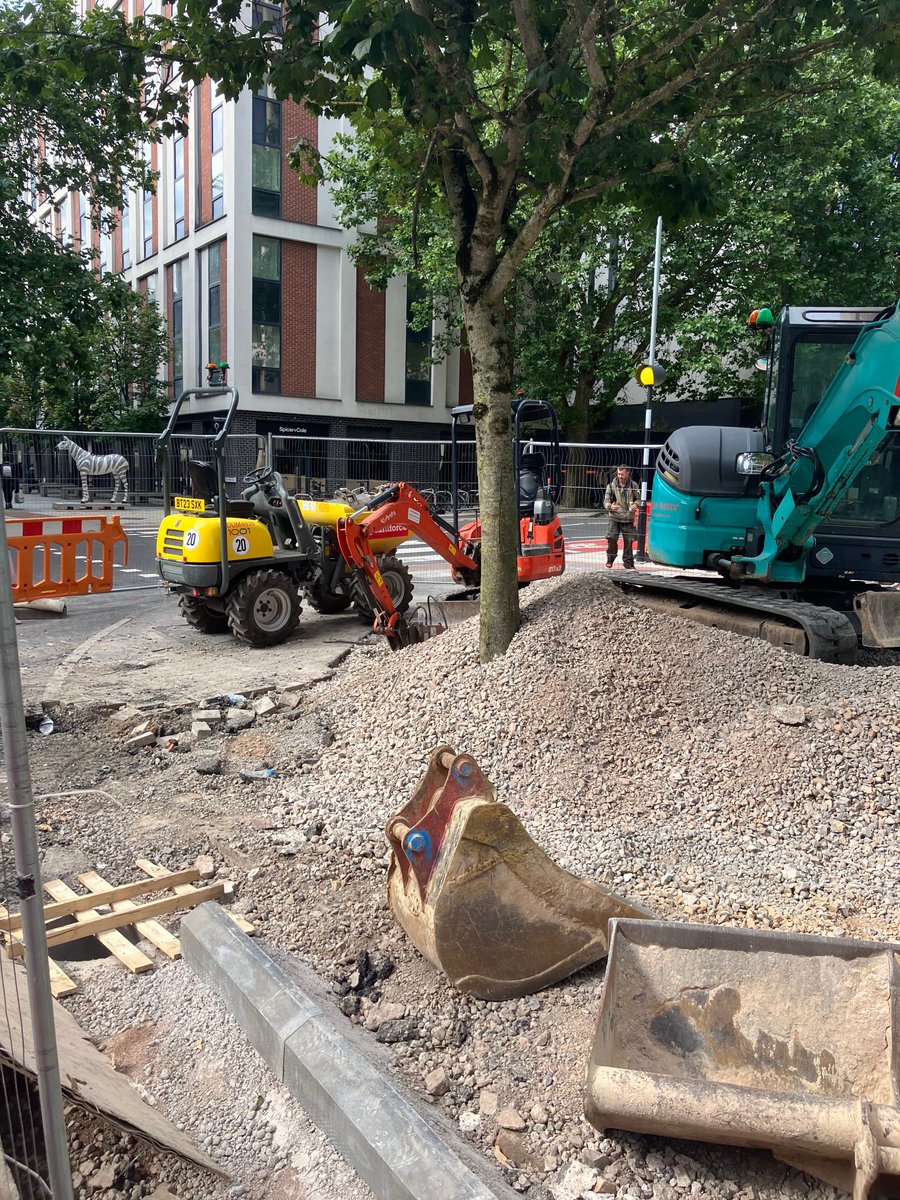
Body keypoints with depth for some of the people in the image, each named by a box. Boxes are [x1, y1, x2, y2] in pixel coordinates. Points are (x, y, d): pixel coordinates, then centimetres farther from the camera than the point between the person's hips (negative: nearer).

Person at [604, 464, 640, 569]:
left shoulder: (633, 486, 5)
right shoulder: (611, 486, 1)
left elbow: (638, 499, 15)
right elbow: (606, 501, 1)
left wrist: (636, 505, -9)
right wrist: (610, 506, -22)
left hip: (629, 519, 1)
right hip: (615, 518, -1)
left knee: (629, 541, 2)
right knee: (612, 539, -13)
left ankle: (628, 562, 16)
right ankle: (610, 559, 8)